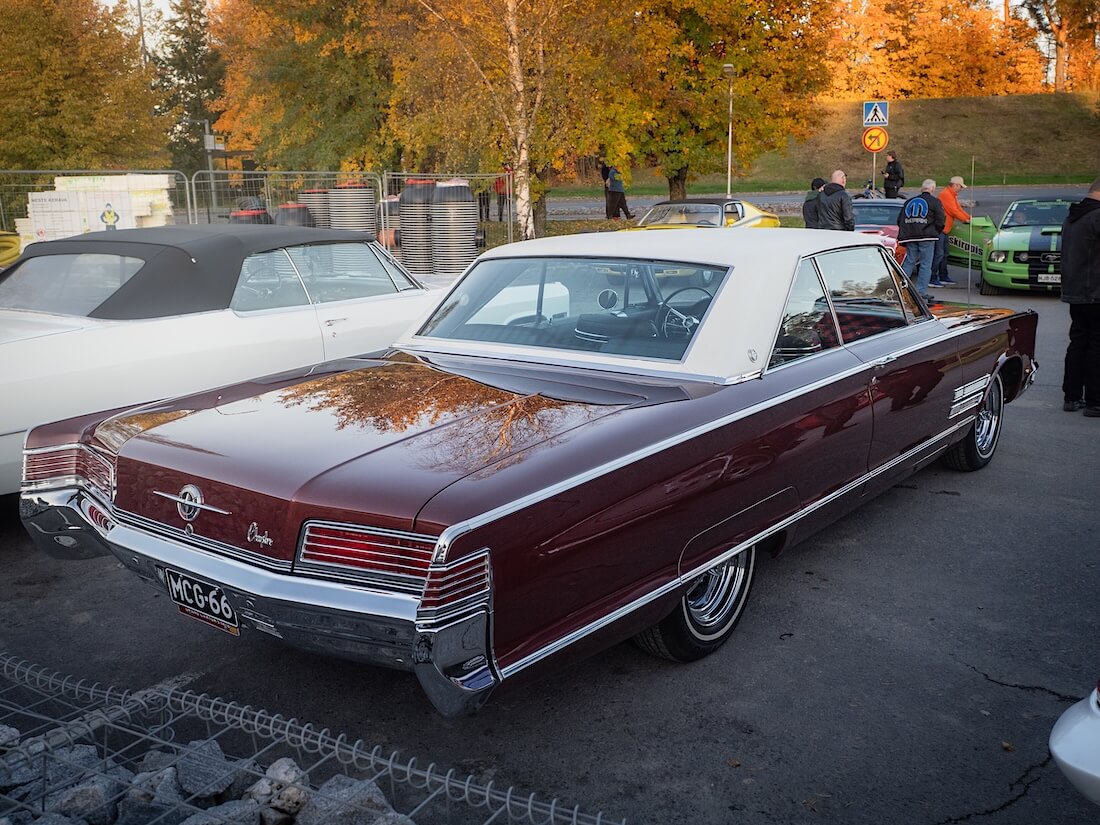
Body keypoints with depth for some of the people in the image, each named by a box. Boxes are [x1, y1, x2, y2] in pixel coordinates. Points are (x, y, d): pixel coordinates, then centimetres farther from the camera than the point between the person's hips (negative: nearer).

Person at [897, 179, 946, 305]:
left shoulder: (909, 201, 14)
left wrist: (905, 234, 18)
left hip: (910, 237, 5)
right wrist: (935, 233, 10)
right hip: (926, 237, -5)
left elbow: (900, 219, 13)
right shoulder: (935, 201, 0)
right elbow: (940, 221, -6)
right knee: (925, 265, 0)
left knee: (909, 262, 11)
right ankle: (921, 292, -2)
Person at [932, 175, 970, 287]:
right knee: (938, 254, -12)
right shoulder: (946, 194, -14)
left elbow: (958, 208, 22)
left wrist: (969, 217, 12)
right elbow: (954, 211, -16)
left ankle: (943, 277, 23)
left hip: (944, 229, 11)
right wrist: (965, 219, -7)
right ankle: (932, 279, -11)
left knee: (944, 254, 16)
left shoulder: (952, 195, 19)